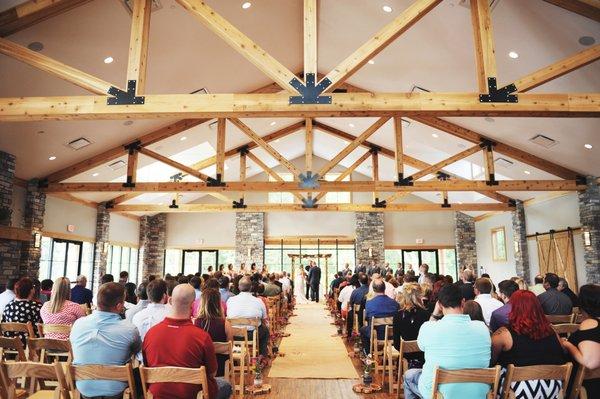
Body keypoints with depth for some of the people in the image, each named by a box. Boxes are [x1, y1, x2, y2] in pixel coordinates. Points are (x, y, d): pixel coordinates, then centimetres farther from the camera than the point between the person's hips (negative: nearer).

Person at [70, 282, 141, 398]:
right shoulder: (129, 330, -23)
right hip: (115, 391, -3)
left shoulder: (78, 324, -13)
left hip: (83, 389, 4)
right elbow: (138, 350, -1)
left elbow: (75, 352, 7)